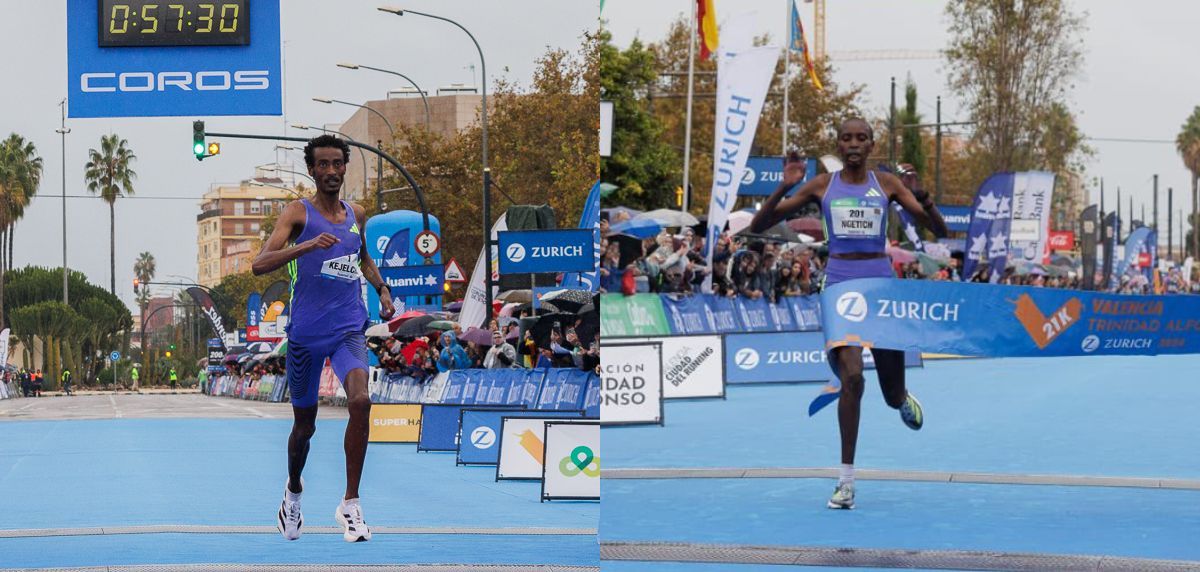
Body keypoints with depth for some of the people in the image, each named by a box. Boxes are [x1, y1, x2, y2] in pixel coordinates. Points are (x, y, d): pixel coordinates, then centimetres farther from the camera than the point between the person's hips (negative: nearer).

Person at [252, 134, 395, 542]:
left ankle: (350, 504, -16)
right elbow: (260, 264, -17)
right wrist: (306, 246, -31)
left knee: (360, 401, -24)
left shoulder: (357, 215, 11)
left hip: (349, 330, 2)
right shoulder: (298, 213, -4)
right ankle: (293, 490, 42)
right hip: (305, 333, -2)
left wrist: (381, 288, 14)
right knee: (304, 425, 10)